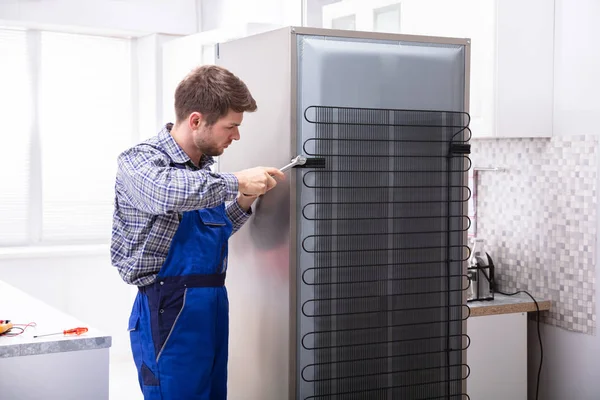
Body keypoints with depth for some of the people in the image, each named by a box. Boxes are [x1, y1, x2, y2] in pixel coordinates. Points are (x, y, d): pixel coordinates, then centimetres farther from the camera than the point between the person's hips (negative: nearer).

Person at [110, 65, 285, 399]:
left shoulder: (204, 168, 10)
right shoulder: (139, 160, -11)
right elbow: (166, 191, -35)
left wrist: (242, 205, 6)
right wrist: (236, 182, -26)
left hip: (214, 307, 7)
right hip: (170, 310, -7)